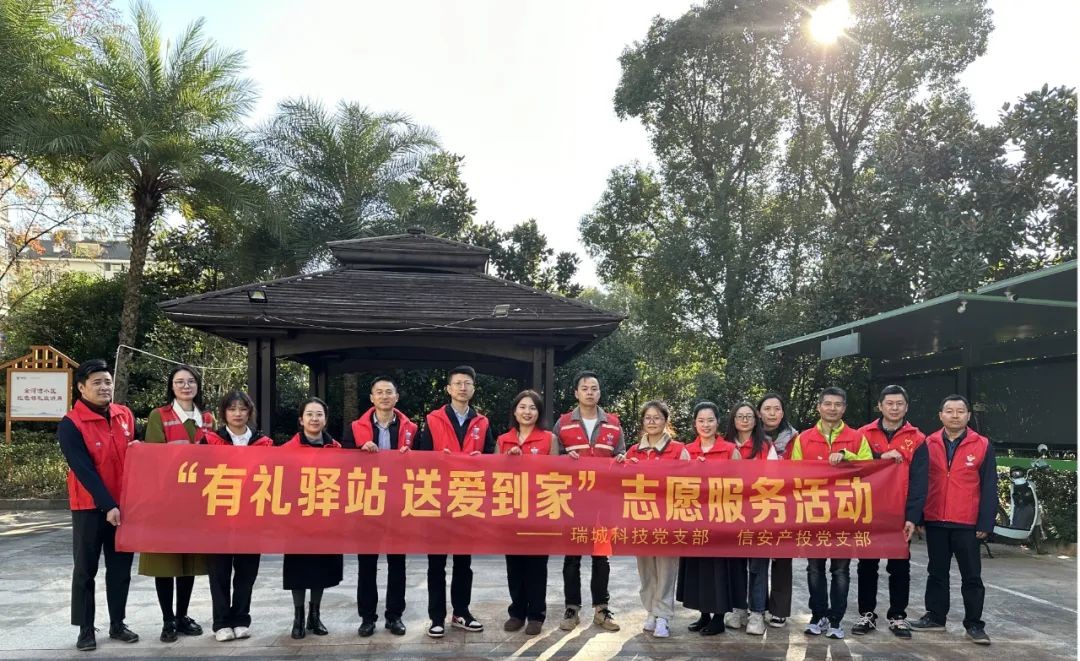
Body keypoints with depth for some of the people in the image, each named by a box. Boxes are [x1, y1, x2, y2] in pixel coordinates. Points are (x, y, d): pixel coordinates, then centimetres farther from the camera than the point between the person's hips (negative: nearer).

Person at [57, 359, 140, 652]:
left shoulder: (125, 415, 4)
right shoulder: (70, 425, -12)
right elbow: (84, 470, -17)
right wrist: (107, 506, -21)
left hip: (124, 504, 5)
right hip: (90, 507, -5)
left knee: (121, 567, 10)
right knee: (86, 568, 5)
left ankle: (117, 624, 21)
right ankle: (85, 629, 14)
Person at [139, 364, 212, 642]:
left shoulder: (208, 419, 10)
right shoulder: (158, 416, -2)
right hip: (165, 496, -4)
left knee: (191, 557, 9)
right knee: (165, 557, 1)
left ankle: (183, 616, 21)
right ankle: (168, 620, 12)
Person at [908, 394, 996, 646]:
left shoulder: (982, 445, -3)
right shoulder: (928, 444, 3)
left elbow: (989, 488, -3)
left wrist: (985, 523, -7)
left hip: (967, 524, -2)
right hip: (935, 522, 2)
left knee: (971, 576, 6)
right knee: (937, 572, 13)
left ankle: (974, 624, 16)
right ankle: (935, 617, 24)